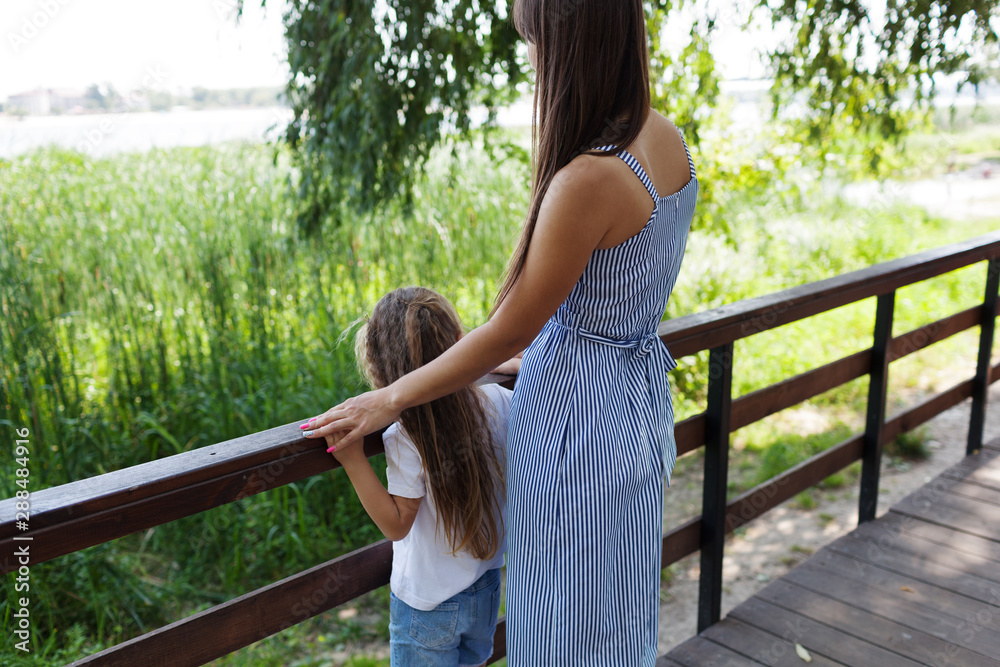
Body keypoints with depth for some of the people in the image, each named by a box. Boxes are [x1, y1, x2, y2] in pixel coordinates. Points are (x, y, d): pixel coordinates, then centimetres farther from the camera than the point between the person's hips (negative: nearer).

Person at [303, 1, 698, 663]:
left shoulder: (587, 181, -28)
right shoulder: (669, 142, -2)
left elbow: (508, 333, -20)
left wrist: (390, 399, -9)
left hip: (578, 411, -8)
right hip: (640, 396, 8)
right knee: (617, 609, 28)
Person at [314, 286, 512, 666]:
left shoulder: (405, 439, -28)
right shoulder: (496, 403, -14)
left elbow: (396, 525, -21)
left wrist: (353, 461, -27)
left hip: (427, 603, -5)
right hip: (486, 587, 5)